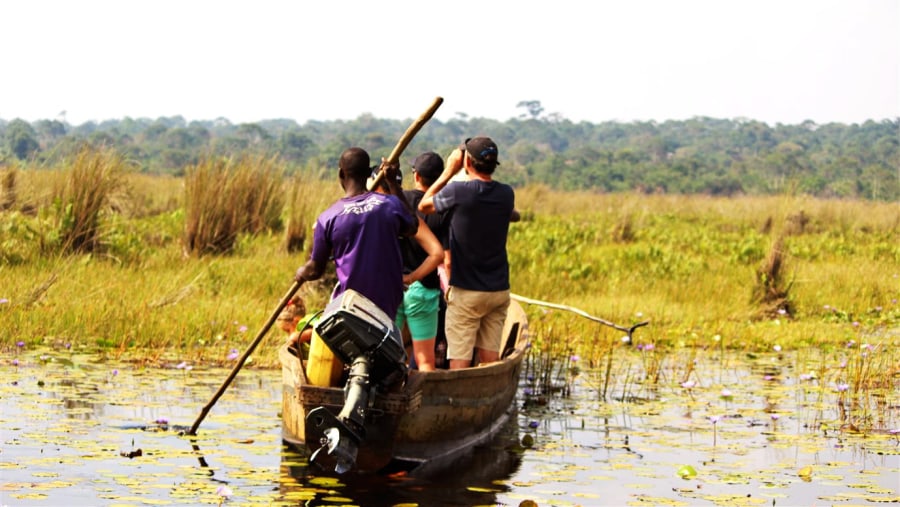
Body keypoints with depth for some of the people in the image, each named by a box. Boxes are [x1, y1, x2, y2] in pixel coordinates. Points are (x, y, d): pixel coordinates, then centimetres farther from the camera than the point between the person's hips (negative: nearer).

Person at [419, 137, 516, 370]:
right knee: (490, 355, 12)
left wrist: (449, 171, 9)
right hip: (499, 289, 5)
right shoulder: (506, 194, -2)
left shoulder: (458, 191, -15)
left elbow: (423, 206, 3)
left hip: (466, 291, -5)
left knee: (460, 359, -1)